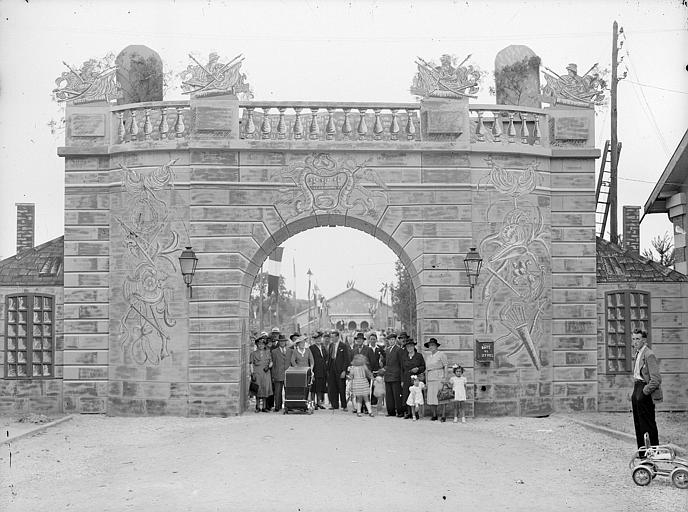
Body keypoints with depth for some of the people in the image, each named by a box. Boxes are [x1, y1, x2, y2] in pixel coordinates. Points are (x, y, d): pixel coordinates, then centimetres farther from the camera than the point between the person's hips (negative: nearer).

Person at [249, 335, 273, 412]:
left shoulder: (268, 352, 10)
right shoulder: (253, 353, 4)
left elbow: (271, 362, 12)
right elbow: (251, 364, 2)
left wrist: (268, 366, -8)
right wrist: (252, 373, -7)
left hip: (266, 373, 2)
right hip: (257, 373, -2)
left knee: (265, 389, 0)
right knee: (258, 390, 0)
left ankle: (264, 407, 9)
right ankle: (258, 407, 8)